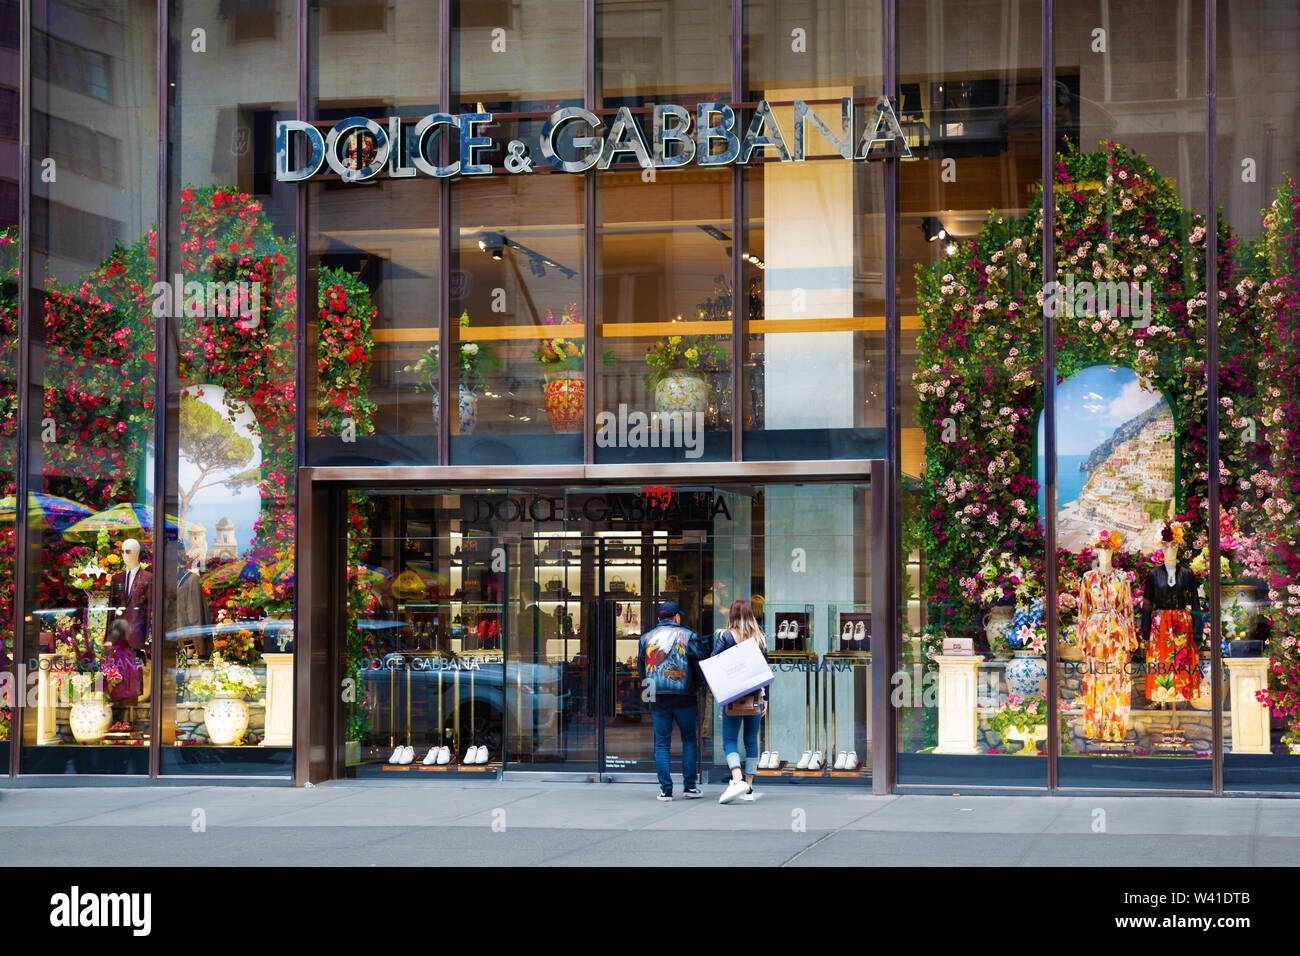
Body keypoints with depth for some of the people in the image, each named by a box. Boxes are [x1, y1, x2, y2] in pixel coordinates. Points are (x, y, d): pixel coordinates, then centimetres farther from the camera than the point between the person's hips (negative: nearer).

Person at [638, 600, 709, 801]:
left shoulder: (645, 638, 11)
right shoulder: (688, 636, 1)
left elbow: (641, 670, 16)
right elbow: (702, 665, -4)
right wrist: (696, 685, 12)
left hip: (657, 698, 2)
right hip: (683, 696, -2)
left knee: (662, 743, 6)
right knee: (689, 739, 11)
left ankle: (665, 790, 0)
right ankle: (690, 785, 7)